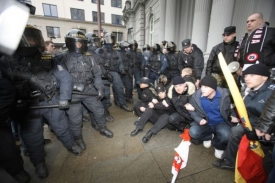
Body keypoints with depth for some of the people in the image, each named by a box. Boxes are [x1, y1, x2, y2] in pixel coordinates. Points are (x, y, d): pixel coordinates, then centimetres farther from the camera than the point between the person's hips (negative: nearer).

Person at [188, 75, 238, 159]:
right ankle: (209, 136, 11)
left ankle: (218, 145, 6)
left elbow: (230, 109, 7)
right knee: (193, 132, -25)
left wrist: (232, 116, -10)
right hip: (205, 123, 1)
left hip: (220, 122, 0)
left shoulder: (224, 95, -15)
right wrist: (199, 119, -18)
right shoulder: (196, 96, -16)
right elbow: (192, 110, -3)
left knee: (226, 135, -32)